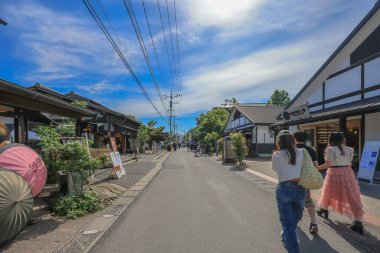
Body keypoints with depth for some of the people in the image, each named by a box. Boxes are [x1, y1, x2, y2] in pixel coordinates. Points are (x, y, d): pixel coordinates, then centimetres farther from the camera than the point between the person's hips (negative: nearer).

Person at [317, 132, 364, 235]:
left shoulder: (330, 149, -10)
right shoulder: (348, 149, 6)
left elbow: (327, 165, -14)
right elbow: (349, 163, 7)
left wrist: (316, 168, -3)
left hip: (334, 173, -4)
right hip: (347, 173, 4)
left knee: (328, 192, 19)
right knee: (351, 197, 4)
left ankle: (324, 209, 39)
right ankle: (358, 222, -2)